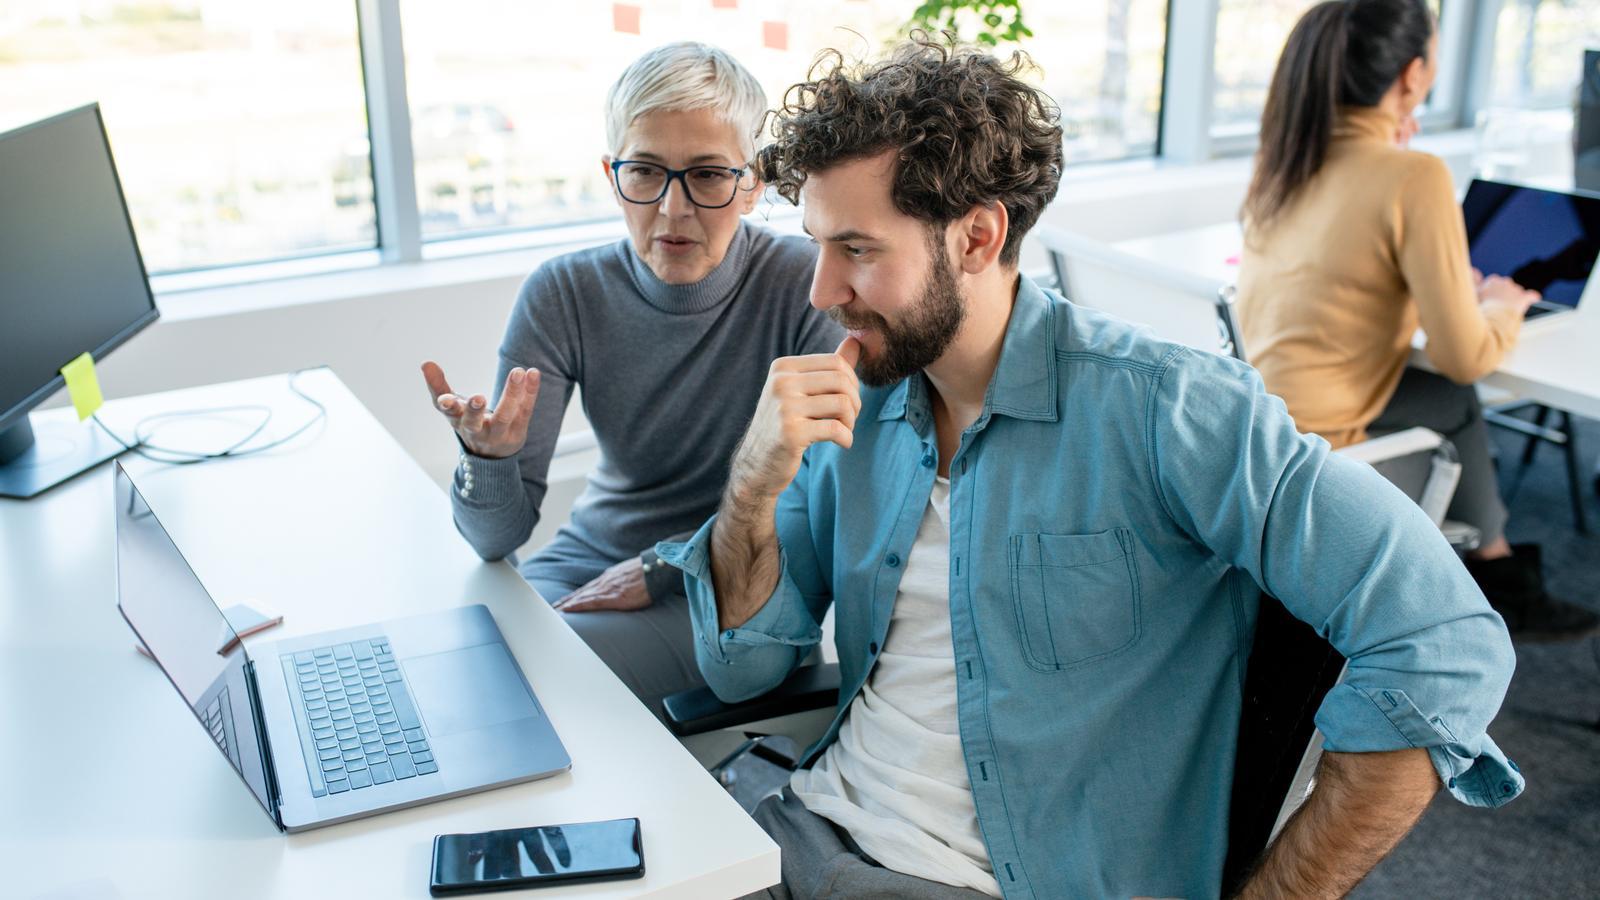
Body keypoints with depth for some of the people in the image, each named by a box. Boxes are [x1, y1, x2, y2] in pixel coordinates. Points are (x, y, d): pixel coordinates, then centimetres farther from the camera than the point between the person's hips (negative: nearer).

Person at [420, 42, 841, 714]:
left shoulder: (806, 286, -17)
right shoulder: (562, 295, -9)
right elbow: (497, 538, -12)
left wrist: (661, 568, -18)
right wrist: (488, 456, -34)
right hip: (590, 558, 4)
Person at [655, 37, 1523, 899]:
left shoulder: (1156, 405, -15)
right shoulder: (855, 405, 4)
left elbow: (1447, 643, -20)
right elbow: (743, 666, 6)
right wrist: (754, 488, -12)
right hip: (807, 829, 6)